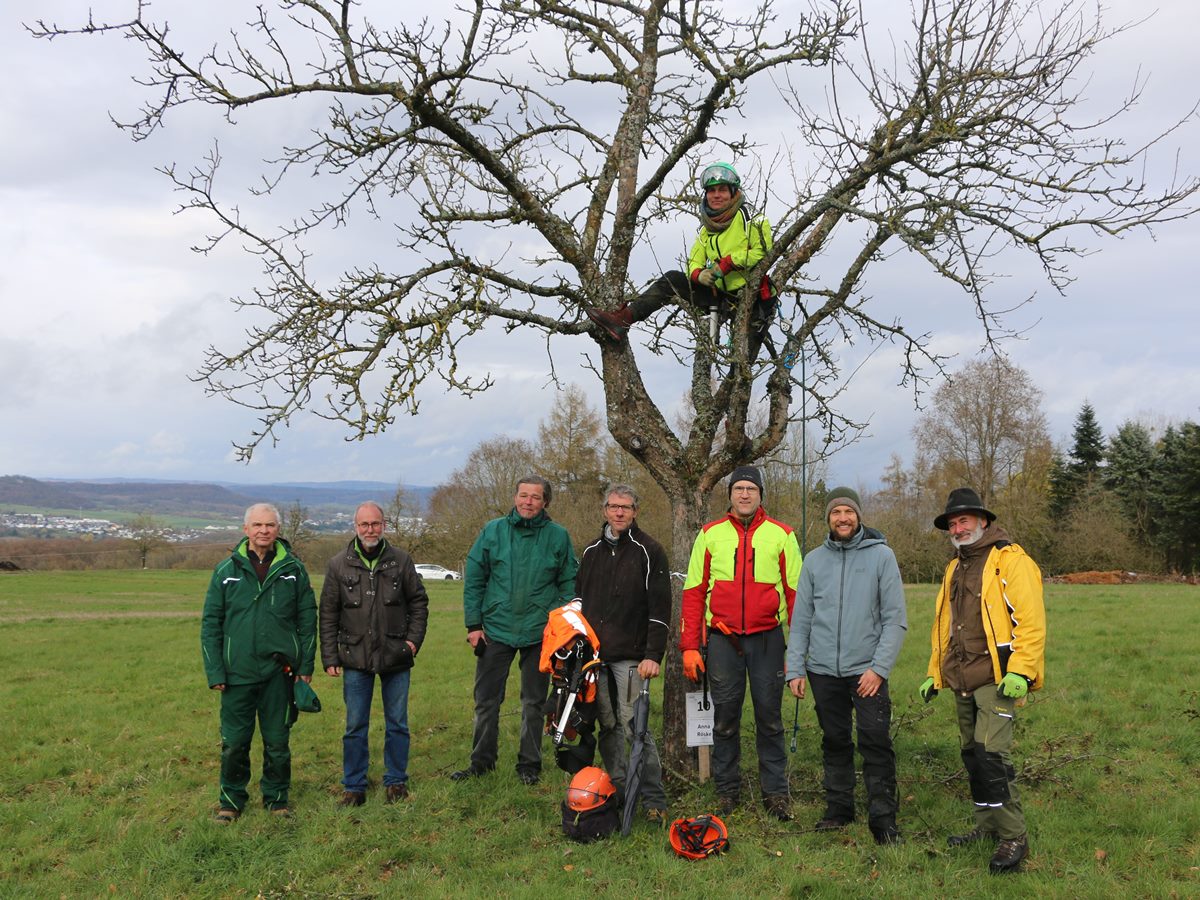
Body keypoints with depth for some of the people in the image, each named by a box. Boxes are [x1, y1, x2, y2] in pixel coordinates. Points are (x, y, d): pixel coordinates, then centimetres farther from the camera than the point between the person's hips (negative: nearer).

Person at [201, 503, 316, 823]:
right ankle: (232, 800, 24)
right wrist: (215, 672, -2)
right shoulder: (227, 571, 1)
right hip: (238, 673, 0)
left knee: (277, 742, 9)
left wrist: (305, 666, 1)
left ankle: (276, 798, 25)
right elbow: (210, 623, 3)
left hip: (279, 672, 0)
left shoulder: (293, 569, 2)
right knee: (234, 742, 6)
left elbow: (308, 619, 5)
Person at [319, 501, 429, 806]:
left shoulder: (401, 561, 1)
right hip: (355, 658, 0)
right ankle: (354, 786, 18)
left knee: (397, 724, 10)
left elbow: (419, 601, 9)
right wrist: (330, 658, -1)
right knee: (355, 726, 6)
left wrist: (414, 638, -2)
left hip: (396, 657, 1)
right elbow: (328, 615, 3)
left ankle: (396, 781, 23)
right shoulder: (339, 565, 1)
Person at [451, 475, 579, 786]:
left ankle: (529, 764, 23)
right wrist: (474, 625, -1)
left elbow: (569, 584, 5)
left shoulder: (558, 536, 0)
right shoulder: (493, 531, 1)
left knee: (534, 702, 10)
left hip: (539, 632, -1)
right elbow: (474, 580, 3)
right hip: (496, 629, 1)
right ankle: (481, 761, 23)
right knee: (486, 700, 8)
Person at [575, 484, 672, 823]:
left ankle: (654, 798, -2)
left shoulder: (649, 551, -2)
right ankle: (617, 792, 19)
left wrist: (654, 655, -13)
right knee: (608, 726, 9)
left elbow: (660, 608, -6)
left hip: (630, 656, -5)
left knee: (634, 725, -9)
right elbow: (579, 598, 22)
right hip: (594, 655, 5)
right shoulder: (591, 551, 15)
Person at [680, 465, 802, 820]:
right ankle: (726, 790, 18)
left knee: (769, 717, 4)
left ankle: (775, 791, 14)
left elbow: (795, 592, 4)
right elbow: (694, 592, 6)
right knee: (725, 718, 6)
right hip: (722, 639, 1)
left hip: (767, 639, -1)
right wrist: (690, 645, 0)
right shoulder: (710, 534, 6)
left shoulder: (781, 535, 4)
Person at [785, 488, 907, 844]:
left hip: (867, 670, -3)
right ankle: (839, 808, 25)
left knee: (876, 742, -7)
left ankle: (883, 817, 2)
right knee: (835, 742, 13)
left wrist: (879, 667, -12)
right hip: (823, 669, 3)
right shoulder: (814, 560, 7)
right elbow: (801, 620, 8)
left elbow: (895, 618, -5)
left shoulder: (881, 556, -2)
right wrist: (795, 669, 2)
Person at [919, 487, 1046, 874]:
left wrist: (1020, 671, -22)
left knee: (990, 755, -15)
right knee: (972, 754, 12)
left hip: (997, 678, -8)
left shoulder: (1010, 561, -8)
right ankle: (988, 827, 25)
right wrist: (934, 672, 21)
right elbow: (944, 626, 25)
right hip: (962, 681, 8)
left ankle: (1013, 837, -6)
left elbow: (1031, 621, -15)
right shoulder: (954, 569, 18)